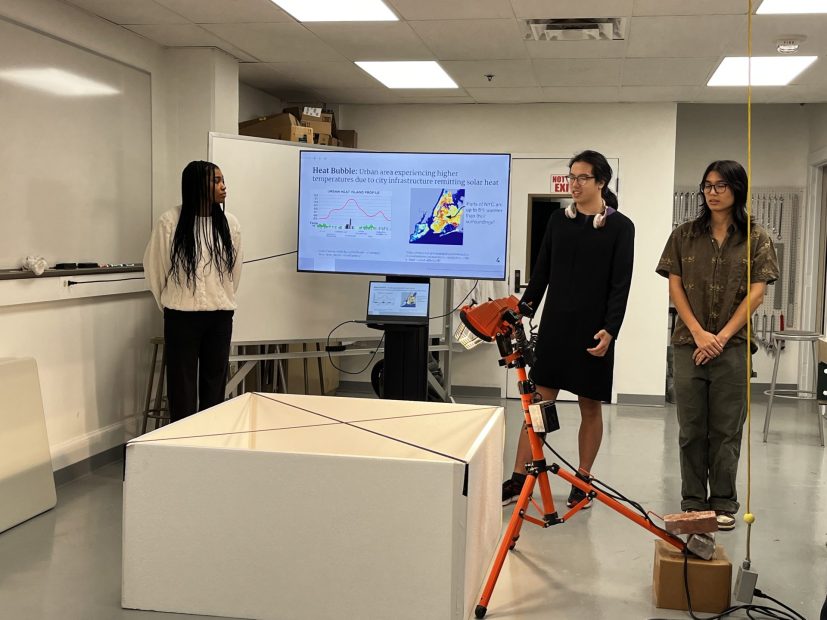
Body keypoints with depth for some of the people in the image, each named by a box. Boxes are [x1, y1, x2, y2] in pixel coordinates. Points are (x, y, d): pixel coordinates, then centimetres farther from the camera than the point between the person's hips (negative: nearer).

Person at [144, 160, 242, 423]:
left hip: (220, 317, 3)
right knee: (182, 385, 3)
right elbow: (154, 266, 3)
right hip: (182, 316, -3)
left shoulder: (230, 223, 1)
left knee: (214, 384, 9)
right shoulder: (170, 221, -8)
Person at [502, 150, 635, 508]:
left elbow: (620, 284, -7)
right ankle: (519, 478, 6)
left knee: (590, 406, 7)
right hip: (555, 322, 3)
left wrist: (609, 330, -17)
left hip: (593, 328, -3)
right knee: (540, 401, 2)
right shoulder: (559, 220, 8)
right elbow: (541, 272, 11)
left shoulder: (620, 227, -3)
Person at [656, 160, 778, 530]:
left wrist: (722, 337, -11)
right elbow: (675, 287, 2)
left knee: (726, 429, 4)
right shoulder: (685, 235, 7)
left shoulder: (756, 239, 3)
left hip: (733, 345, -1)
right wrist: (699, 333, -9)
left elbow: (756, 293, -3)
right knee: (691, 428, 5)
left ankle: (723, 504, 15)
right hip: (689, 344, 1)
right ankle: (693, 503, 15)